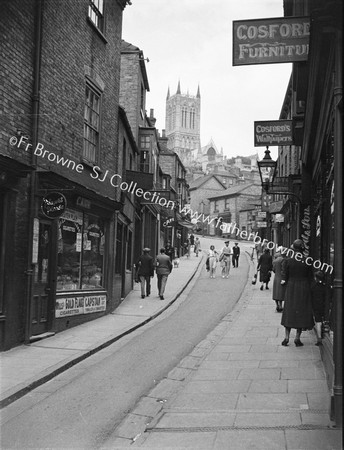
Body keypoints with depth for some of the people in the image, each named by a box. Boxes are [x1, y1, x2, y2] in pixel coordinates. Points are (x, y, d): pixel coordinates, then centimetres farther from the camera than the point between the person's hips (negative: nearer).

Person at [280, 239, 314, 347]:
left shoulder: (287, 260, -8)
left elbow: (284, 278, -7)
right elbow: (310, 278, 0)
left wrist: (284, 281, 12)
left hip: (290, 289, 0)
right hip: (304, 289, 0)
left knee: (289, 312, 11)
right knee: (302, 312, 8)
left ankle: (287, 337, 11)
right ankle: (297, 338, 9)